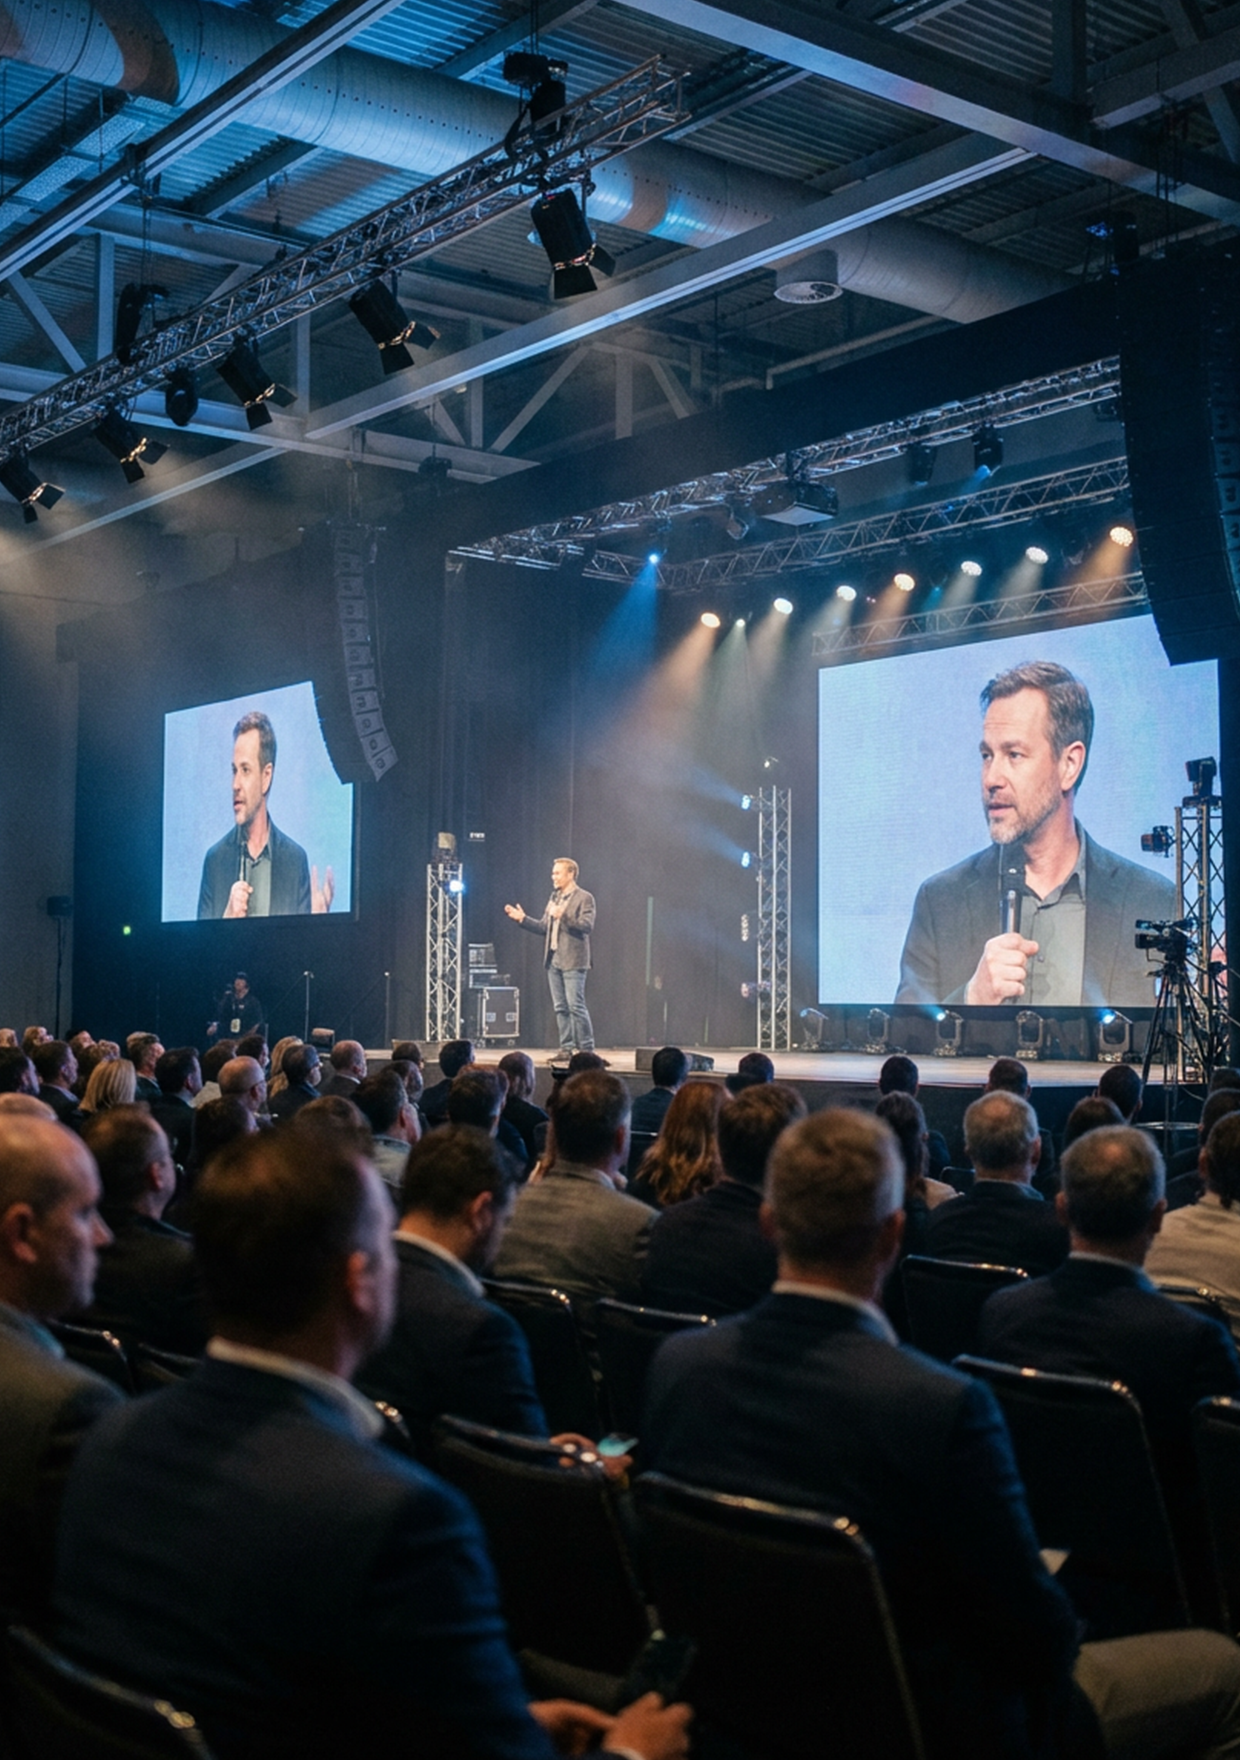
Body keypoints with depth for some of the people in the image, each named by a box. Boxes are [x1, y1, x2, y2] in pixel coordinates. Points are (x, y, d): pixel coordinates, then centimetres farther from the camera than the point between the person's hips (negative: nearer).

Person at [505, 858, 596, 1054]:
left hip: (573, 962, -8)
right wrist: (522, 919, 8)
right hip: (553, 960, 8)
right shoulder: (555, 897, 18)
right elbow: (543, 927, 19)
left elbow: (588, 926, -17)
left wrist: (564, 916, -26)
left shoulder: (584, 898, -5)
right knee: (560, 1008, 8)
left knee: (576, 1006, -9)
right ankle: (567, 1048, 12)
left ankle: (586, 1050, -4)